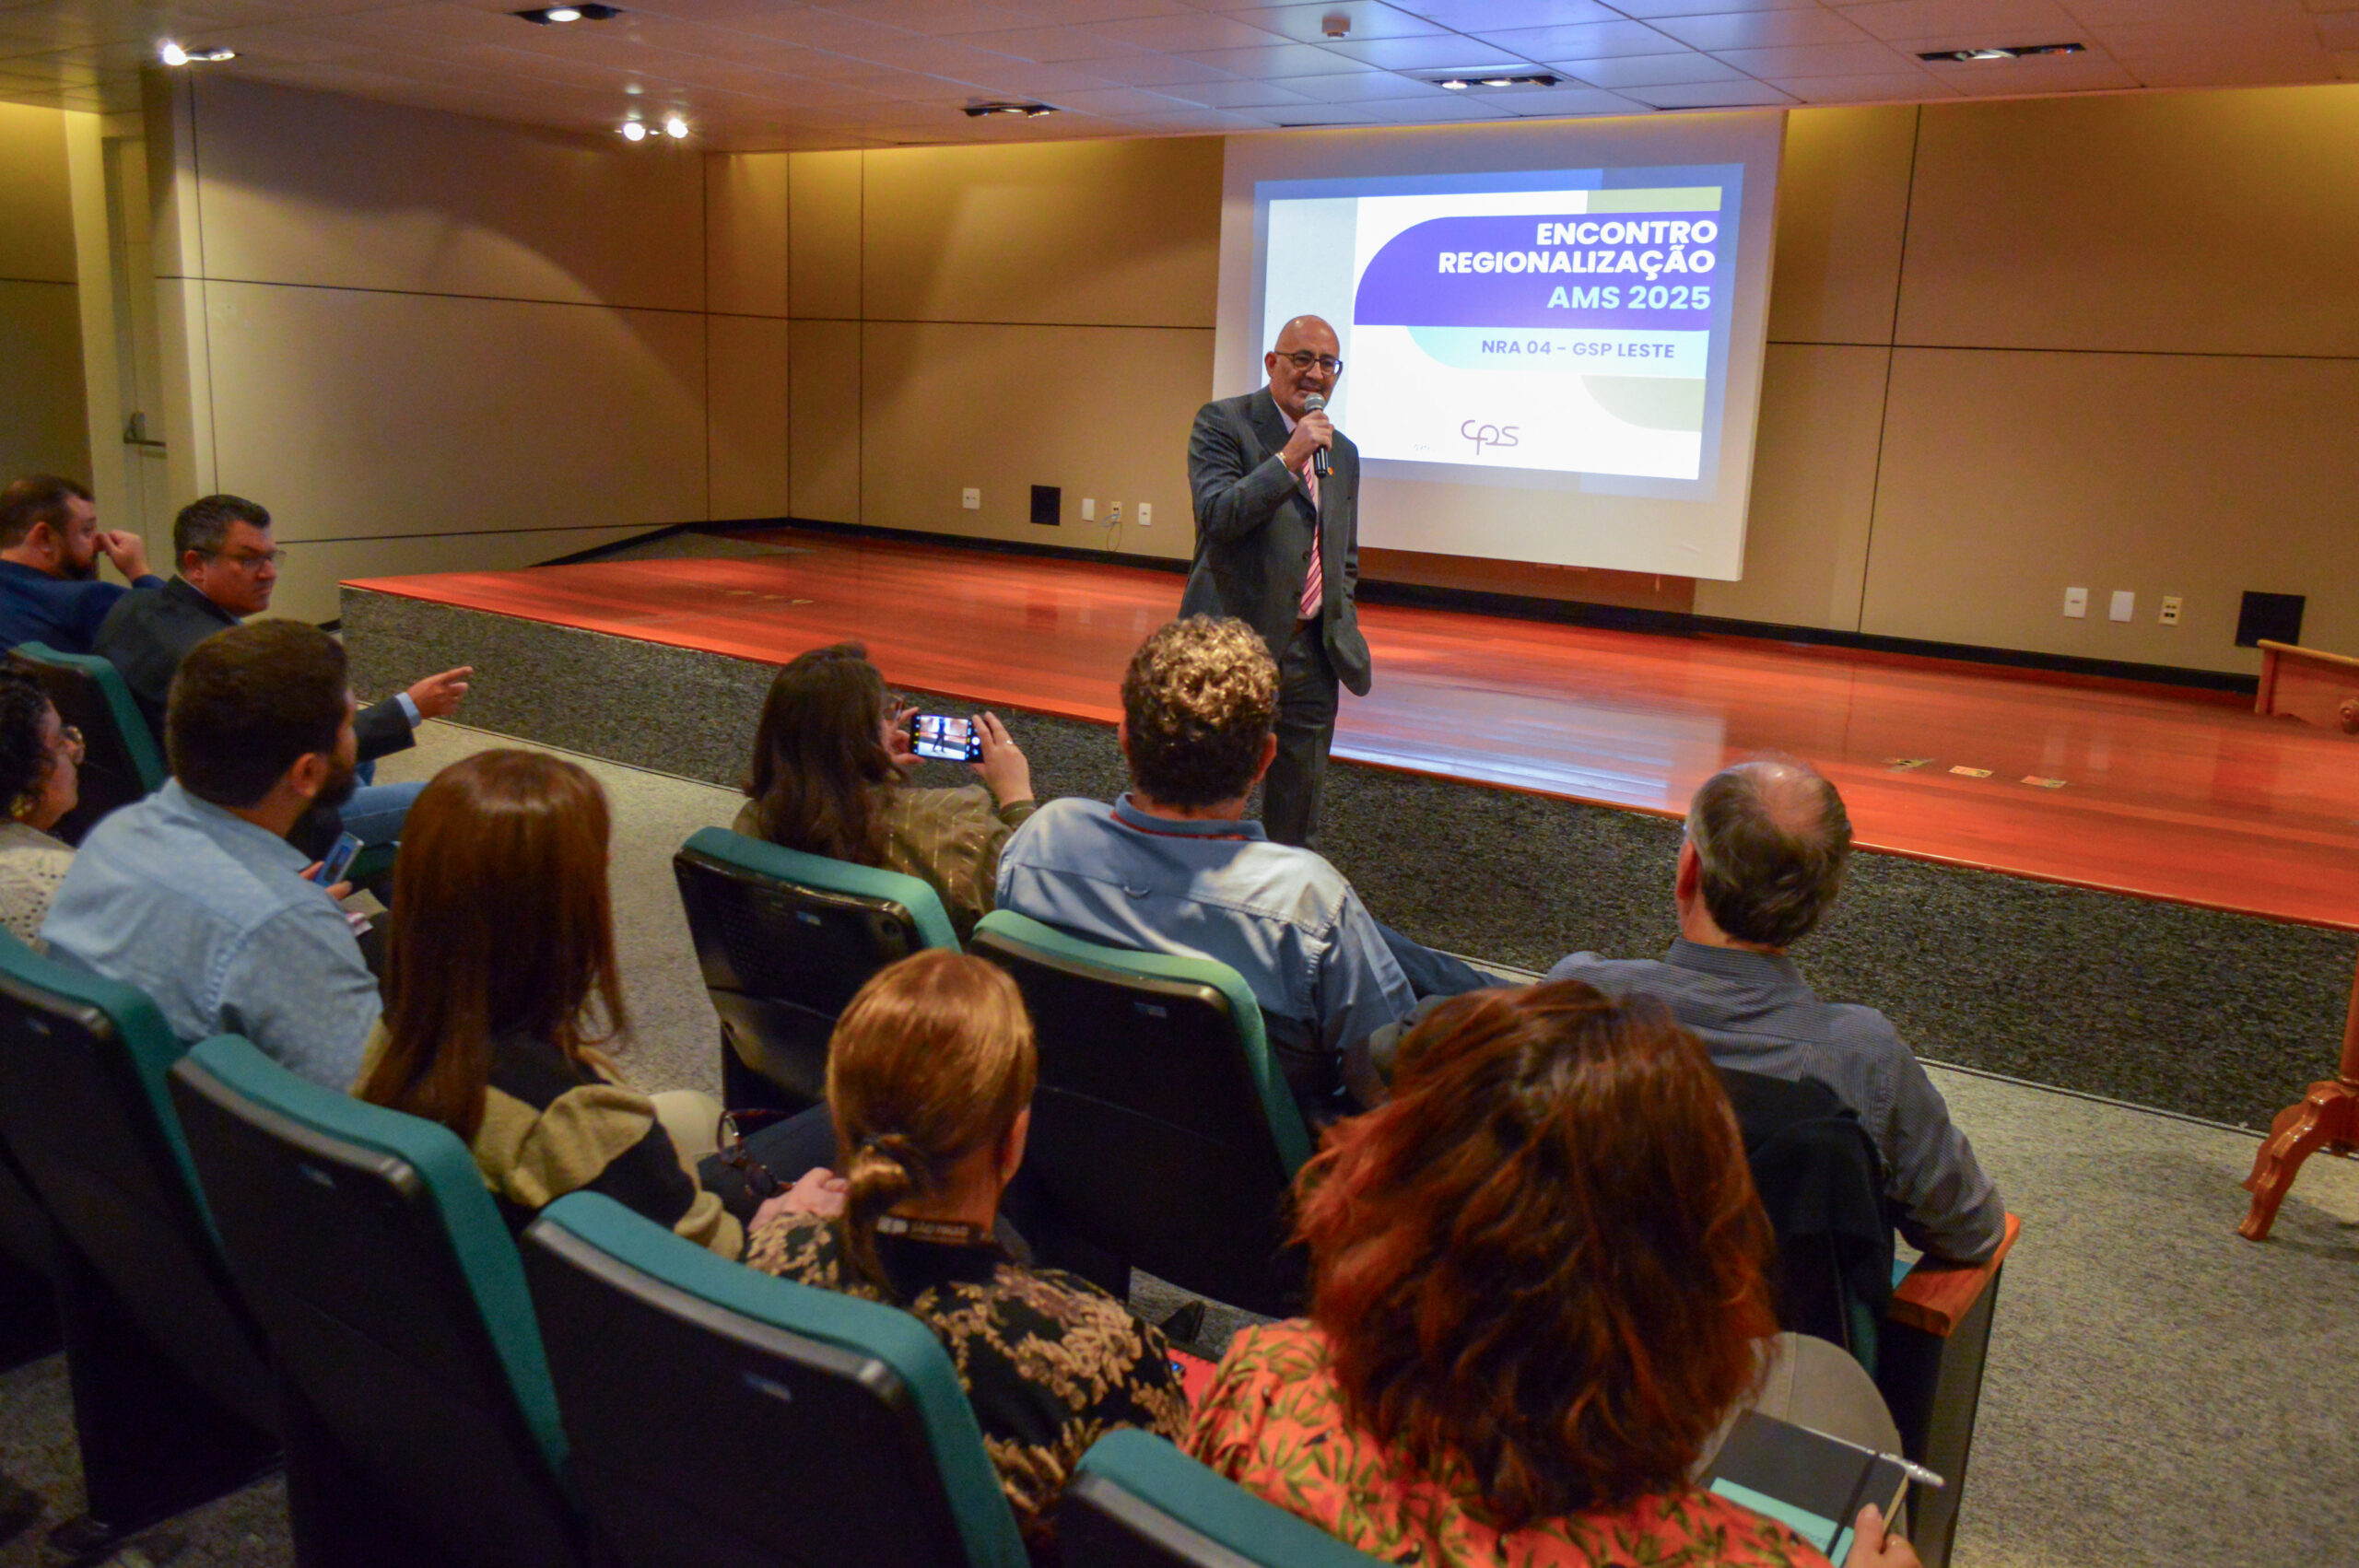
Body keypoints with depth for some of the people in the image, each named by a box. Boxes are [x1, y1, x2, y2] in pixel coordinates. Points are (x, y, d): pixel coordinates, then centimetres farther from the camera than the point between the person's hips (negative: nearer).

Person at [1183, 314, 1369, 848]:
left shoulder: (1342, 452, 15)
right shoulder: (1222, 422, -4)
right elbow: (1216, 515, -19)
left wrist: (1343, 630, 13)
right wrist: (1290, 459, -23)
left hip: (1312, 658, 6)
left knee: (1297, 819, 14)